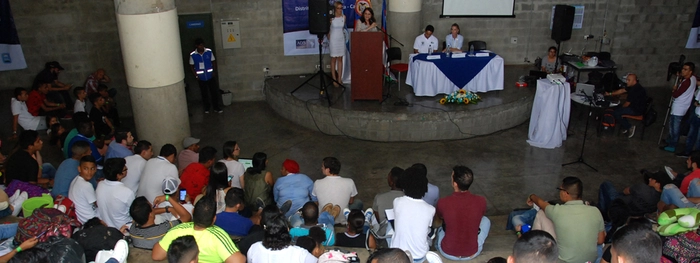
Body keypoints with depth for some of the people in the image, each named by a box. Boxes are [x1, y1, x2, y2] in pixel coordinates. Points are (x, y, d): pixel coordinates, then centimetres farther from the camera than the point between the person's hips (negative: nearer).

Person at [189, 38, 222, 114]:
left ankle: (216, 107, 17)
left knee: (214, 92, 4)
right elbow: (192, 66, 0)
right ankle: (206, 108, 28)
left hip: (211, 76, 0)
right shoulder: (193, 55, -10)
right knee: (204, 93, 12)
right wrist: (196, 76, -7)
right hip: (201, 78, 0)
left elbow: (213, 62, 3)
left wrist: (214, 72, -6)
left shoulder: (209, 52, -8)